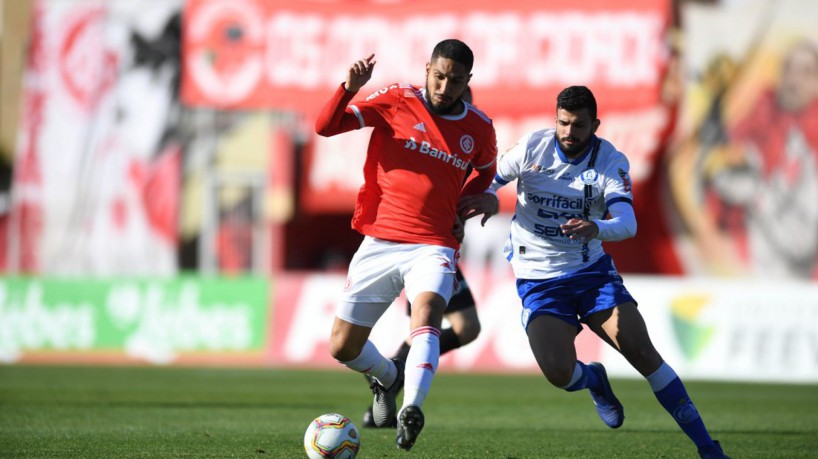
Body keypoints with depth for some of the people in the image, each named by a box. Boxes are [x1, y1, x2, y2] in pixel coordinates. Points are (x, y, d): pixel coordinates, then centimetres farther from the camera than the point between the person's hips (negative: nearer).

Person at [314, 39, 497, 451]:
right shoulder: (397, 101, -2)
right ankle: (388, 378, 40)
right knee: (342, 348, 7)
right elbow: (325, 126, -7)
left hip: (432, 247, -1)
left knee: (426, 317, -32)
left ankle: (411, 410, -48)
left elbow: (486, 170, 28)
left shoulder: (479, 129, 5)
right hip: (378, 243, 1)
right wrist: (349, 89, -25)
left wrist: (462, 209, 12)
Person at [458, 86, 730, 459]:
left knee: (641, 352, -14)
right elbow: (491, 180, 7)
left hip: (591, 271, 0)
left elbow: (627, 224, -24)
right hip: (538, 279, 0)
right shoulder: (532, 147, -8)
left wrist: (596, 229, -47)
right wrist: (487, 200, -18)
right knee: (559, 373, -21)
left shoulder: (611, 162, -11)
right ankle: (594, 380, 20)